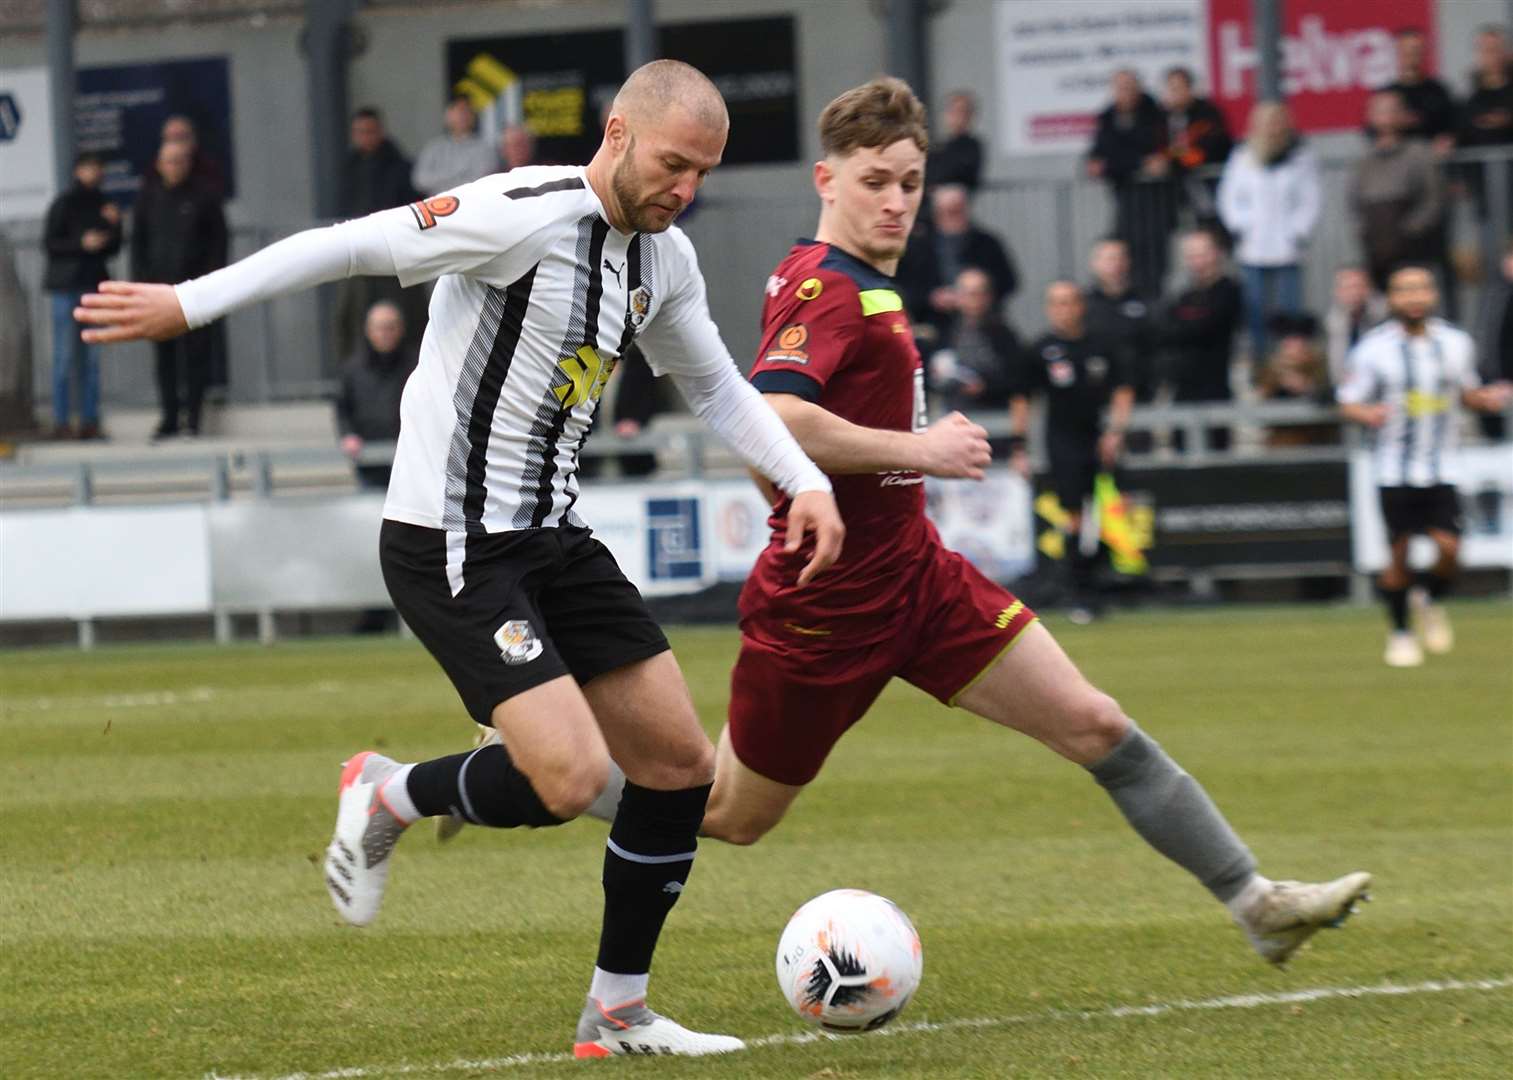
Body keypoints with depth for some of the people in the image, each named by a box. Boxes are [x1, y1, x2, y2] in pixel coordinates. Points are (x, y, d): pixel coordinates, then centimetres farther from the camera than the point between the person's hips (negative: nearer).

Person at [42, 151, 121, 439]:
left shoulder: (102, 204, 14)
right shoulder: (64, 204, -3)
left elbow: (113, 248, 16)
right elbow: (49, 243, -7)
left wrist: (113, 226, -2)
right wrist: (81, 243, -18)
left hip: (94, 284, 6)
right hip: (67, 285, -6)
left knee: (91, 357, 4)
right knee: (66, 354, -7)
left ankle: (89, 420, 6)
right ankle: (61, 421, -6)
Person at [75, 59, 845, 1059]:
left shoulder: (665, 261, 7)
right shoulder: (529, 215, -19)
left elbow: (716, 387, 23)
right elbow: (357, 247, -18)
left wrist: (807, 480, 10)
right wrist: (190, 303, -18)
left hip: (552, 537, 9)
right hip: (452, 549, -9)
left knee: (681, 766, 5)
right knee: (570, 777, -21)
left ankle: (618, 1013, 19)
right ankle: (390, 797, 10)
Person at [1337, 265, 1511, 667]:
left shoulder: (1455, 343, 5)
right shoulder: (1373, 348, -4)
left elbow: (1467, 392, 18)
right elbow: (1348, 403, -1)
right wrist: (1367, 414, -23)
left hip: (1441, 467, 2)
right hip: (1394, 468, -2)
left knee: (1449, 548, -10)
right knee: (1398, 553, -1)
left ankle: (1432, 601, 22)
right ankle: (1399, 634, 18)